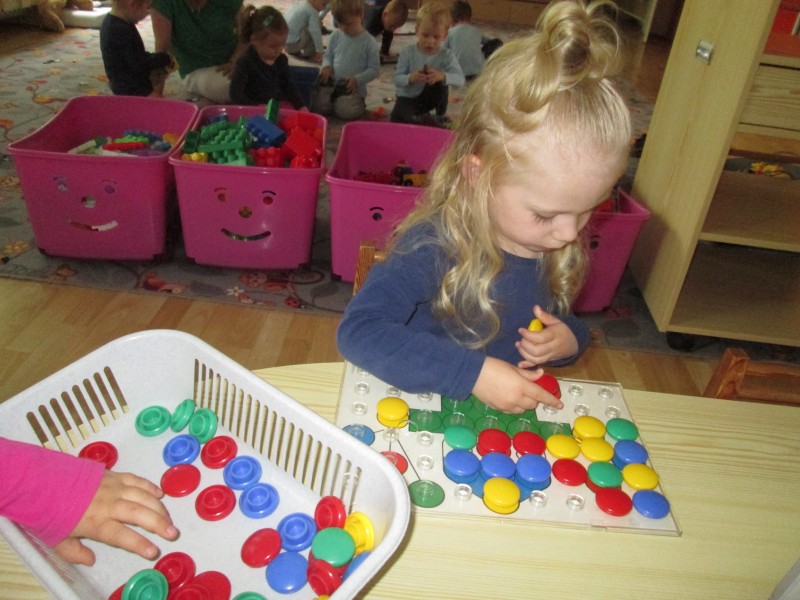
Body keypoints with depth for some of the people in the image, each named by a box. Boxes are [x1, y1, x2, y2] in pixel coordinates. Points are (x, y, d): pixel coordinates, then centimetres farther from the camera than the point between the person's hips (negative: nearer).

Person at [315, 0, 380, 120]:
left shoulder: (369, 42, -9)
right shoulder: (335, 36, 4)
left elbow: (374, 69, -7)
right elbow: (328, 55, 17)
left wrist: (357, 80, -21)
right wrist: (327, 66, -7)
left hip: (354, 88, -4)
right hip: (332, 83, 4)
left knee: (345, 111, -27)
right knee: (319, 105, -17)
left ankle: (359, 104, 9)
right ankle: (335, 100, 16)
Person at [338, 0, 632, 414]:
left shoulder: (560, 249, -3)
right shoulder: (434, 248, -22)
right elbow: (357, 329, -29)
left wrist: (569, 339, -8)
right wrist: (472, 373, -32)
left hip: (513, 420, 5)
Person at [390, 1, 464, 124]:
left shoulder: (446, 56, -12)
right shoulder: (408, 52, -12)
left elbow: (460, 79, -23)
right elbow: (397, 79, -16)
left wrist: (443, 76, -44)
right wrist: (410, 78, -39)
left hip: (429, 98, 2)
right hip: (408, 97, -2)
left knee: (440, 83, -29)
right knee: (398, 118, -31)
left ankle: (440, 118, -6)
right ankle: (418, 121, -1)